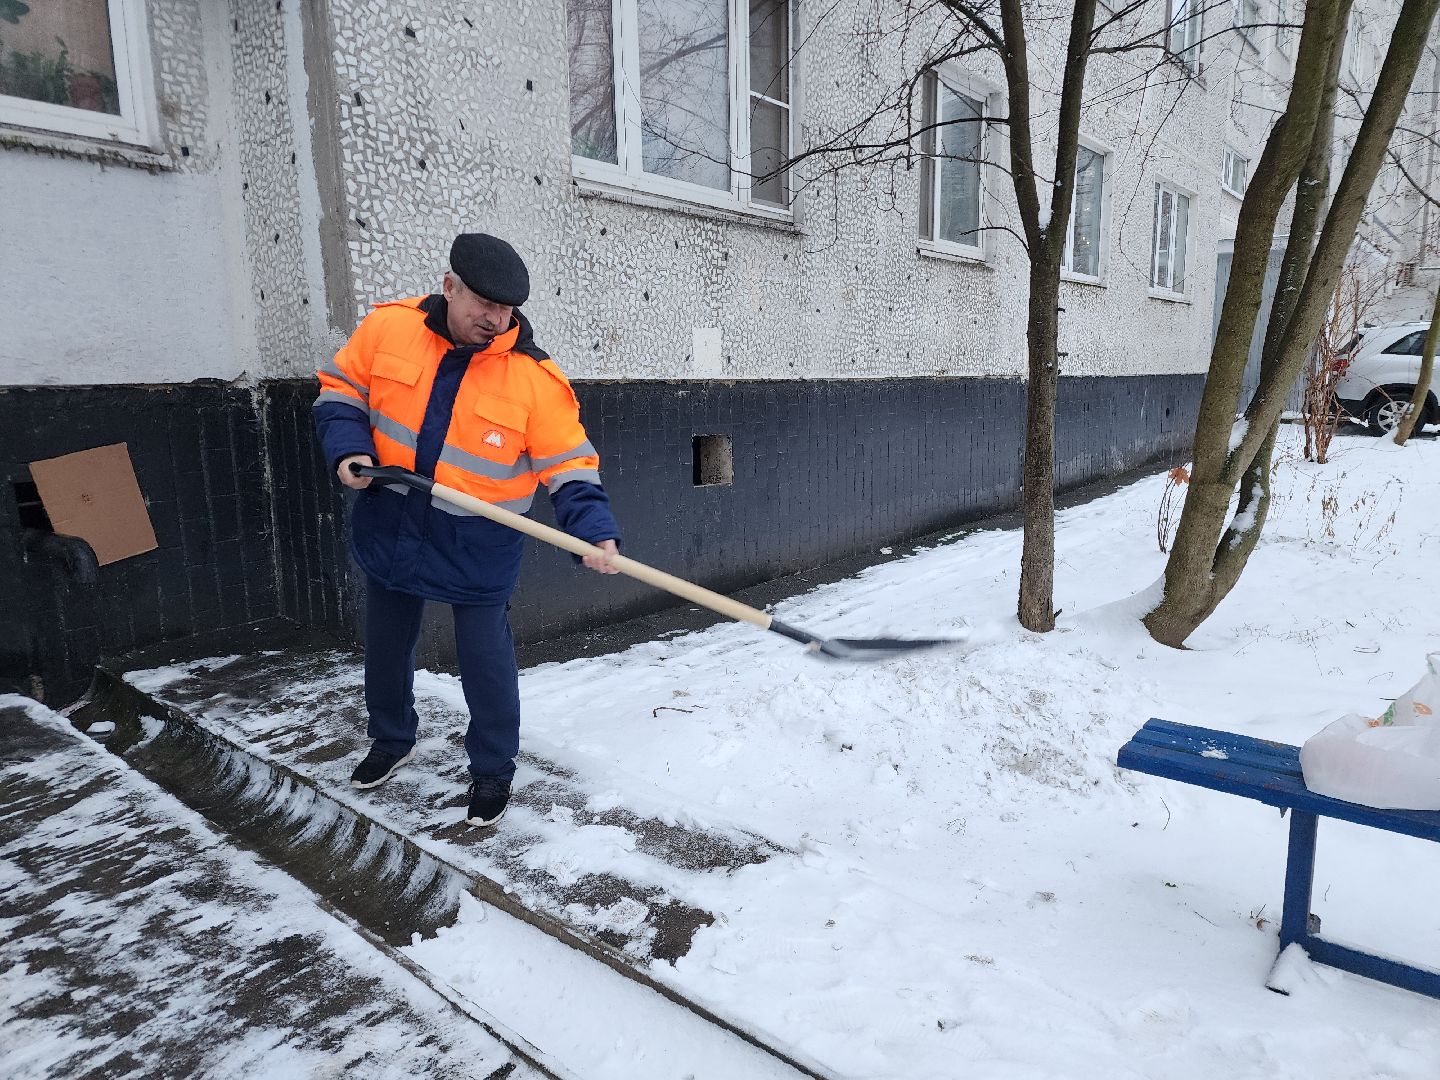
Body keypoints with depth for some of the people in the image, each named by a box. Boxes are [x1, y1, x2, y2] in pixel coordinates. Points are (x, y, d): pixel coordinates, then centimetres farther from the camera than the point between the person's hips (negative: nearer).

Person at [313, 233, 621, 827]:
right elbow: (340, 391, 5)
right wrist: (348, 448, -12)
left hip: (478, 548, -3)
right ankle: (391, 740, 49)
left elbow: (570, 466, -15)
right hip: (390, 529, 4)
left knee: (485, 661, 3)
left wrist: (596, 531, -29)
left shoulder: (534, 376, -17)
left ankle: (492, 771, 28)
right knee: (386, 646, 22)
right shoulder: (387, 327, -9)